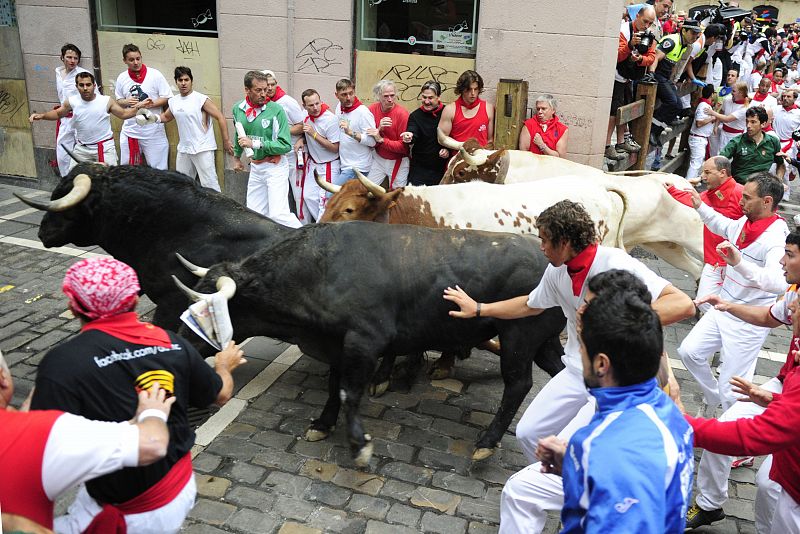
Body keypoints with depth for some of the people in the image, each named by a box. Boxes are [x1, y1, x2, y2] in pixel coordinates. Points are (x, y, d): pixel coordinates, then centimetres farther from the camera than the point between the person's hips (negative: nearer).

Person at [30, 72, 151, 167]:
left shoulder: (107, 101, -10)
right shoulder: (71, 102, -5)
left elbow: (123, 114, 2)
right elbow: (57, 113, 11)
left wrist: (137, 107, -12)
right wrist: (41, 116, -5)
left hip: (105, 147, -2)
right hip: (82, 148, 2)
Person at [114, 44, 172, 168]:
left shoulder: (155, 75, -7)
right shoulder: (121, 78, 4)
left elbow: (167, 98, -6)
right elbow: (118, 101, 14)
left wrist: (150, 104, -19)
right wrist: (126, 102, -8)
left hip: (153, 131, -3)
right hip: (130, 130, 4)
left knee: (157, 168, 3)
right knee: (127, 167, 11)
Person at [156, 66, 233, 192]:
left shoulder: (201, 99, -11)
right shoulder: (173, 101, 8)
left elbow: (220, 117, -11)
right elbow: (166, 117, 25)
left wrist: (226, 141, -13)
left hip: (203, 149, -7)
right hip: (183, 149, 7)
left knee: (209, 184, -7)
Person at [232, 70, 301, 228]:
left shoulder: (276, 110, -14)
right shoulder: (238, 109, 3)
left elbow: (285, 145, -18)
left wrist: (255, 143, -23)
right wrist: (237, 157, 34)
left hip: (275, 167, -6)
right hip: (255, 168, 6)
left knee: (278, 214, -17)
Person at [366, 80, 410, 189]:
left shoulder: (402, 113, -18)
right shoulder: (372, 109, -5)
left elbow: (404, 147, -18)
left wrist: (381, 140, -25)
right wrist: (379, 129, -23)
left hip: (398, 162, -3)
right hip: (378, 159, 4)